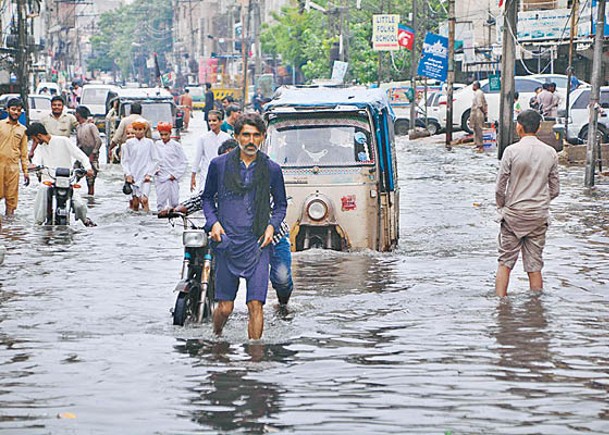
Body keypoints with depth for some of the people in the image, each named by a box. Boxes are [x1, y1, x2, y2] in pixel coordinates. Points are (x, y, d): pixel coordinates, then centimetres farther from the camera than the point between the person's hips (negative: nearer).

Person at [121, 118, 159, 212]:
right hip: (133, 175, 1)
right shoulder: (129, 143, 4)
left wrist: (149, 174, -5)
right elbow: (124, 160, 6)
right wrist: (128, 174, -3)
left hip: (145, 176, -1)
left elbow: (155, 160, 3)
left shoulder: (149, 143, 1)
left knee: (144, 200, -15)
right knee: (136, 203, 0)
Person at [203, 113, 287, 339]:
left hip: (257, 244, 0)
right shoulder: (219, 165, 4)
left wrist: (272, 225, -1)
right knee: (225, 307, 4)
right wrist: (213, 222, -1)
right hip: (227, 242, 0)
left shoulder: (272, 169, 5)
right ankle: (215, 339, 34)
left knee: (255, 305, -9)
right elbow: (207, 198, 16)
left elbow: (281, 204, 17)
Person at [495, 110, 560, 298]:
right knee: (535, 266, 7)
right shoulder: (550, 153, 0)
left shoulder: (512, 151, -10)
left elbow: (500, 187, -8)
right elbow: (555, 190, 5)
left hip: (514, 214, -2)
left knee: (505, 262, 6)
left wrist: (502, 207, 10)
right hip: (539, 217, 2)